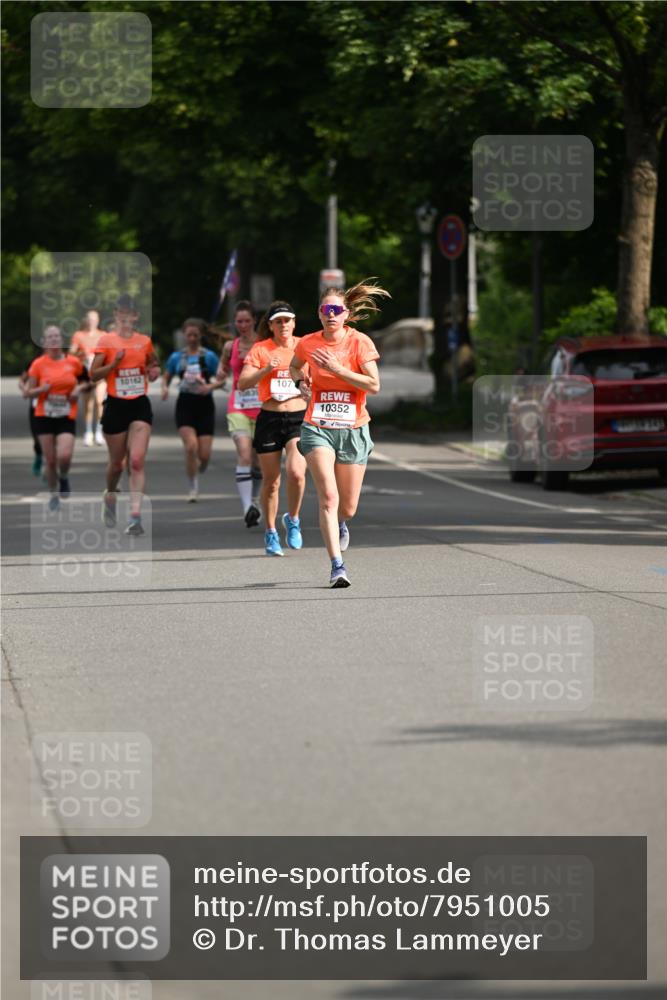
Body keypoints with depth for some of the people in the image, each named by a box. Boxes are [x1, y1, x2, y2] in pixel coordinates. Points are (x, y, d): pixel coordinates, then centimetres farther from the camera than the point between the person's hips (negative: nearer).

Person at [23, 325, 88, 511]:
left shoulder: (74, 362, 0)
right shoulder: (38, 364, -4)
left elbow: (84, 379, 20)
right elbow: (27, 393, 1)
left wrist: (79, 388, -2)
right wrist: (41, 390, -18)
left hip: (67, 417, 0)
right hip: (44, 417, 0)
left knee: (64, 456, -19)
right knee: (50, 460, 0)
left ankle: (64, 477, 16)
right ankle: (54, 494, 23)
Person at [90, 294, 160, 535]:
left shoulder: (145, 341, 5)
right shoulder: (106, 341, -2)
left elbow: (154, 364, 24)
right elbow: (94, 374, -4)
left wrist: (154, 370, 1)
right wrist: (114, 363, -19)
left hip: (140, 406, 1)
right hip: (115, 406, -1)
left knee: (137, 462, -12)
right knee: (117, 462, 11)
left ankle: (135, 517, -16)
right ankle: (110, 496, 42)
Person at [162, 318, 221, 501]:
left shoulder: (209, 356, 0)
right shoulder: (176, 357, 5)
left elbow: (221, 379, 1)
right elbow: (166, 377, 14)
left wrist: (210, 386, -19)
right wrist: (165, 388, -8)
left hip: (205, 405, 0)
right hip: (185, 405, 0)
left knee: (204, 454, -5)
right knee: (191, 446, -20)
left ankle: (198, 471, 33)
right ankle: (193, 489, -6)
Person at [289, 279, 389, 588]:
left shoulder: (360, 342, -6)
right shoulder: (307, 344, 1)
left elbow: (374, 385, -14)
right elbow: (294, 368, 24)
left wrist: (337, 369, -20)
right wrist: (301, 379, 2)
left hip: (353, 428, 0)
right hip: (317, 427, 0)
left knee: (348, 507, 6)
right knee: (328, 497, -19)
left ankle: (340, 523, 45)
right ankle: (337, 565, -18)